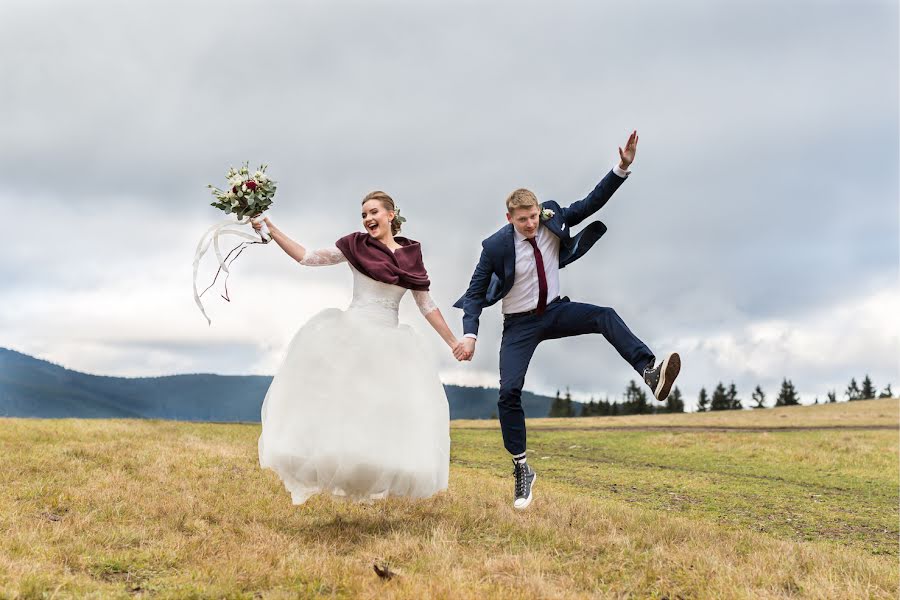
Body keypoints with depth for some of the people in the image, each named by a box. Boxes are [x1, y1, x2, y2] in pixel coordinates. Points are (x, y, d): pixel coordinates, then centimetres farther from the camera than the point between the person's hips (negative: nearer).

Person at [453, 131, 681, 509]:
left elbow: (592, 202, -11)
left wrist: (623, 167, -24)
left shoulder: (552, 219, -10)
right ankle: (522, 469, 2)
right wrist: (470, 334, -24)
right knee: (509, 392, -13)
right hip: (519, 325, -3)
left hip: (555, 311, 3)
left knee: (605, 316, -27)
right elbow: (476, 293, -11)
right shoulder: (495, 246, -18)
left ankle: (650, 371, -43)